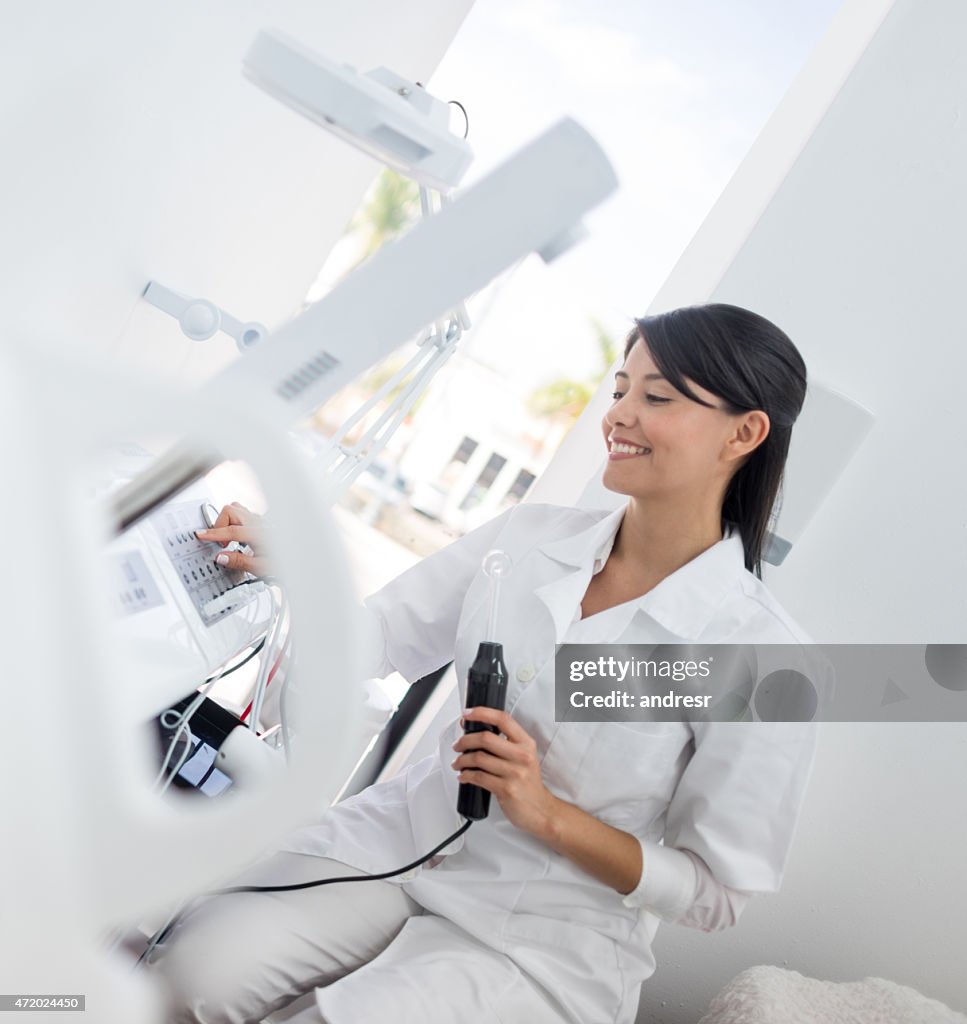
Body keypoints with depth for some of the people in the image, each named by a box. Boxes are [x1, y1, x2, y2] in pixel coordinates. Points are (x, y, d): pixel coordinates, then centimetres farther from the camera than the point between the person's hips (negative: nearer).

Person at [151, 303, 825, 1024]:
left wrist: (546, 814, -20)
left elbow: (718, 894, -10)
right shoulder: (527, 536, -1)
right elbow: (376, 640, 3)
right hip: (405, 840, 4)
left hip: (544, 937, -3)